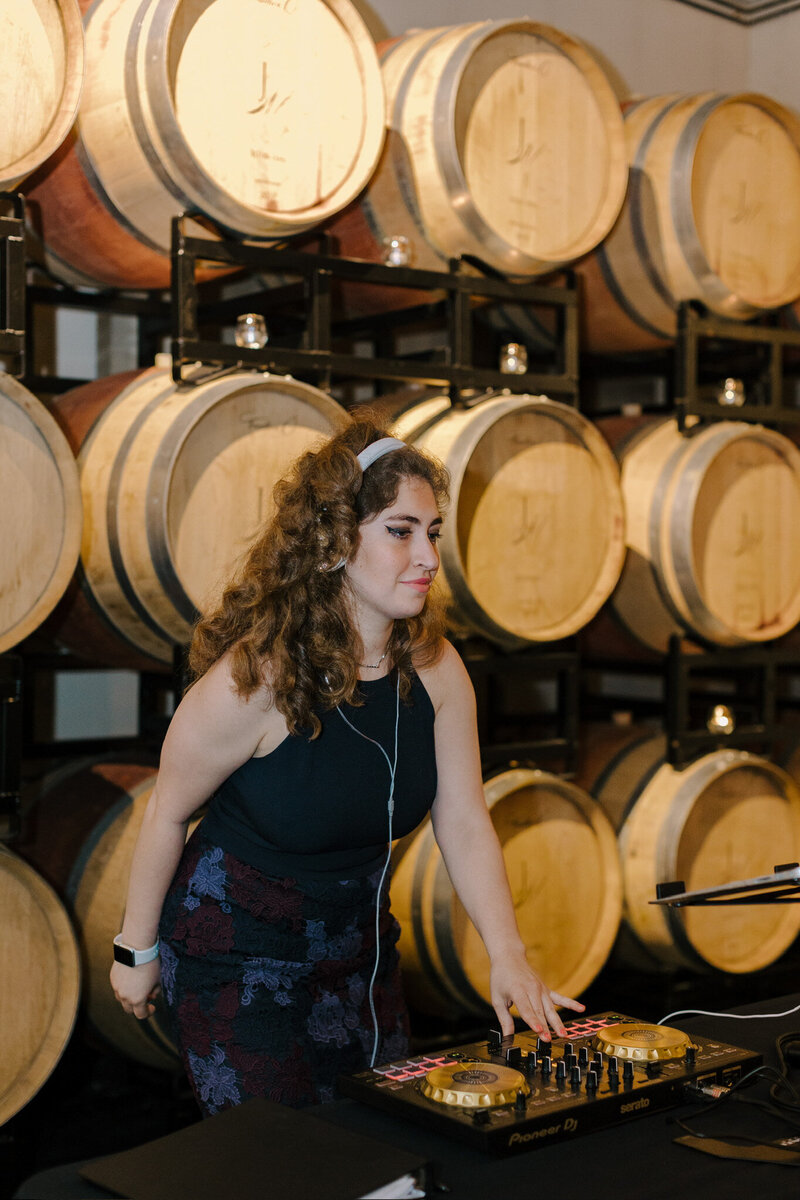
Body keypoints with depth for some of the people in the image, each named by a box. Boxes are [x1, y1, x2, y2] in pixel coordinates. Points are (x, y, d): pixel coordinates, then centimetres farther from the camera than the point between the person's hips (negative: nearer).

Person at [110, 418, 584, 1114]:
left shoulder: (435, 669, -9)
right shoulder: (257, 678, -26)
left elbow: (465, 824, -7)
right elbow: (168, 815, -14)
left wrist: (508, 957, -18)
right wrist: (138, 950, -4)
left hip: (360, 951, 6)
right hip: (239, 961, -6)